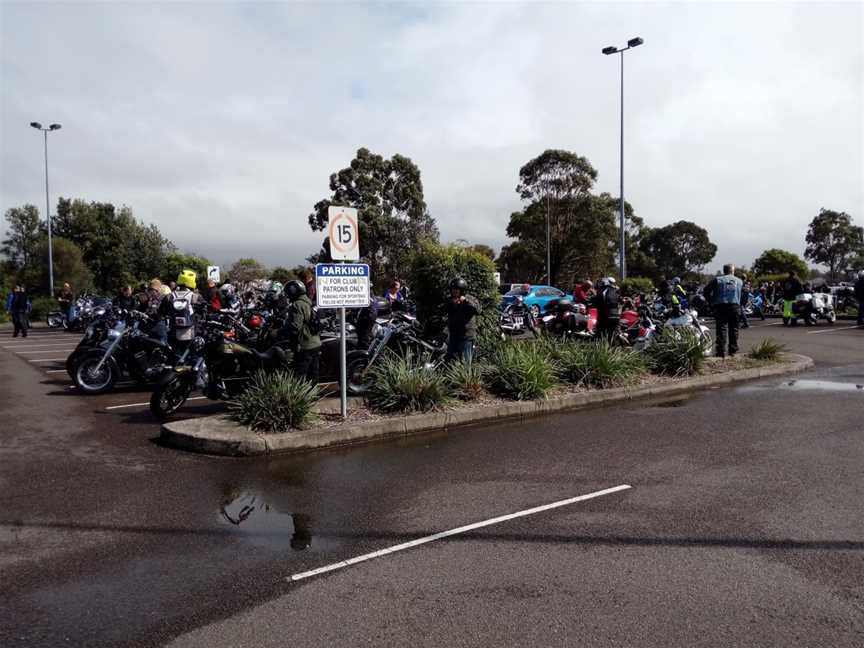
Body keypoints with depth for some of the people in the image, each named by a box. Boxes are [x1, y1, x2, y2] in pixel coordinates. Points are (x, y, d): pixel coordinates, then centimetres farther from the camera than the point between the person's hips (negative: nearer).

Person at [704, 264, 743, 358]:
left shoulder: (717, 279, 5)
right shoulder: (739, 281, 13)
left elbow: (706, 290, -1)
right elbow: (741, 296, 10)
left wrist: (711, 302, 6)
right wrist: (739, 305, 17)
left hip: (720, 307, -1)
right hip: (735, 306, 2)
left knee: (721, 329, -2)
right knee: (734, 329, 10)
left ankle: (721, 352, -7)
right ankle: (733, 351, 13)